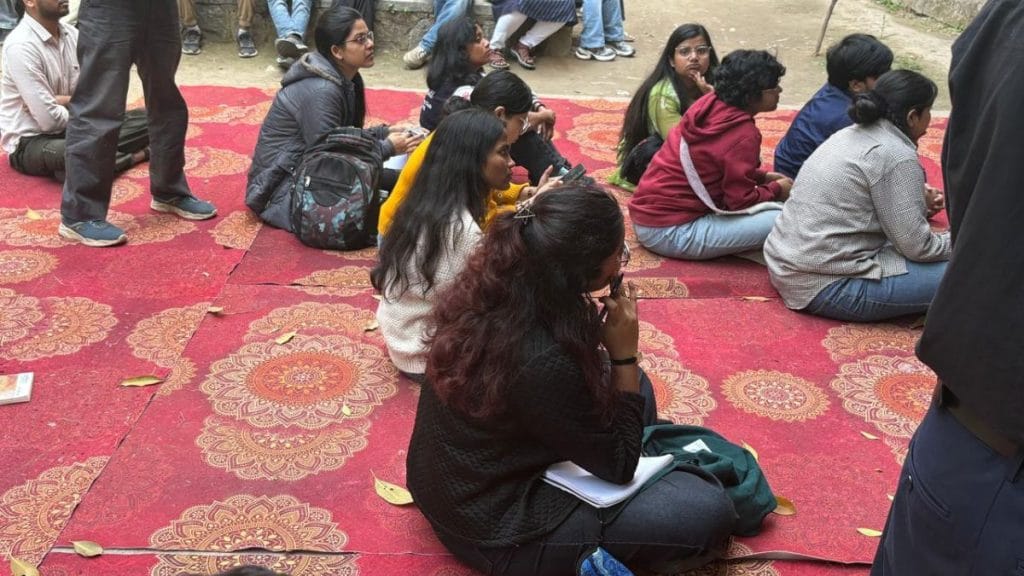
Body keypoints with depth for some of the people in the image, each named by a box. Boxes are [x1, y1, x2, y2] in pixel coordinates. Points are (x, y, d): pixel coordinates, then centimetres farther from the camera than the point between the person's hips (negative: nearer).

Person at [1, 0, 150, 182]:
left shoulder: (72, 34, 2)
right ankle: (133, 156, -12)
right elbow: (49, 120, -22)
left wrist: (64, 101, -16)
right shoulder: (20, 46, -20)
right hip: (31, 141, -6)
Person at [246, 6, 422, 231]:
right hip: (284, 192, -9)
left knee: (397, 179, 0)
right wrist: (387, 148, -16)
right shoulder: (320, 91, -24)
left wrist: (384, 133, 0)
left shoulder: (343, 79, 4)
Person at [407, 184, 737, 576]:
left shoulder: (487, 288, -11)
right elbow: (618, 466, -17)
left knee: (626, 381, 14)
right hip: (492, 529, -8)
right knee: (709, 511, -10)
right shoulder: (542, 362, -35)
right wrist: (625, 354, -18)